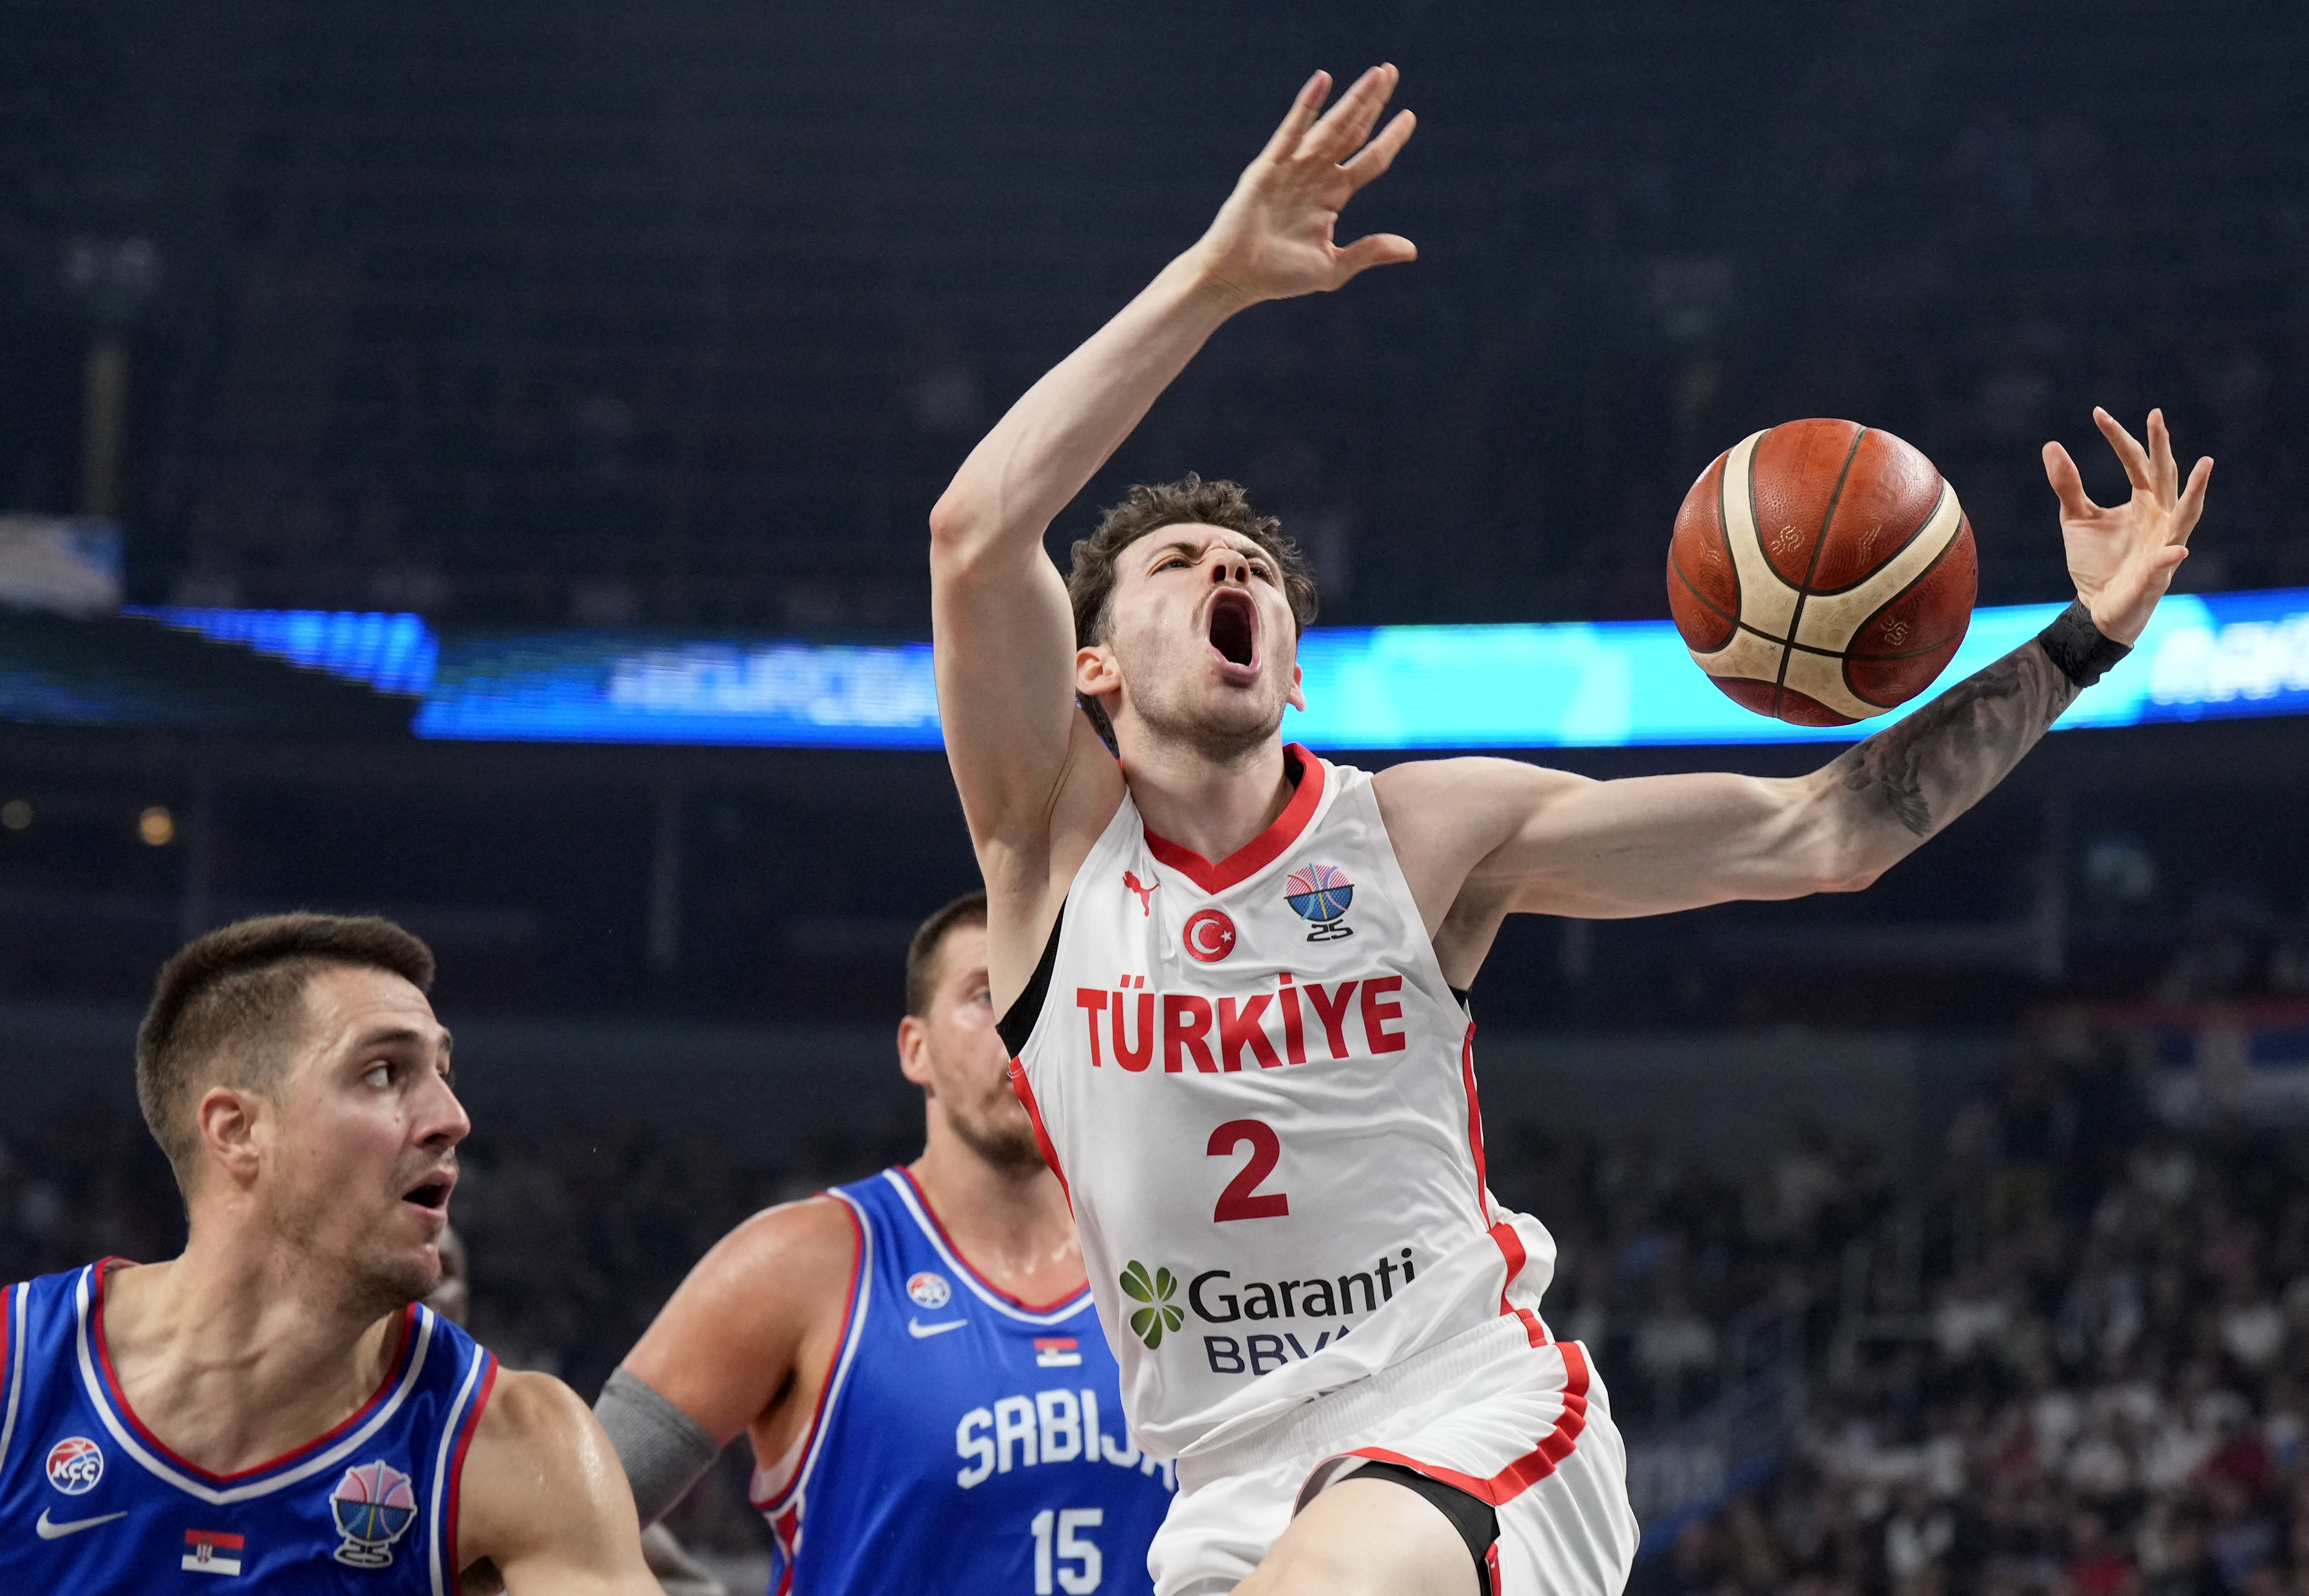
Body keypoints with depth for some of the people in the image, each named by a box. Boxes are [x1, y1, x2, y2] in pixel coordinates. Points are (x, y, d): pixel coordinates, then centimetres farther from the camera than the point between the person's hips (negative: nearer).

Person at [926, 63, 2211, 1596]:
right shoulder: (1056, 830, 0)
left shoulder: (1427, 830, 1)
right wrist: (1216, 280, -21)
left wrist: (2080, 644, -7)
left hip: (1473, 1416, -3)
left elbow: (1815, 836, 0)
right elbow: (979, 532, -17)